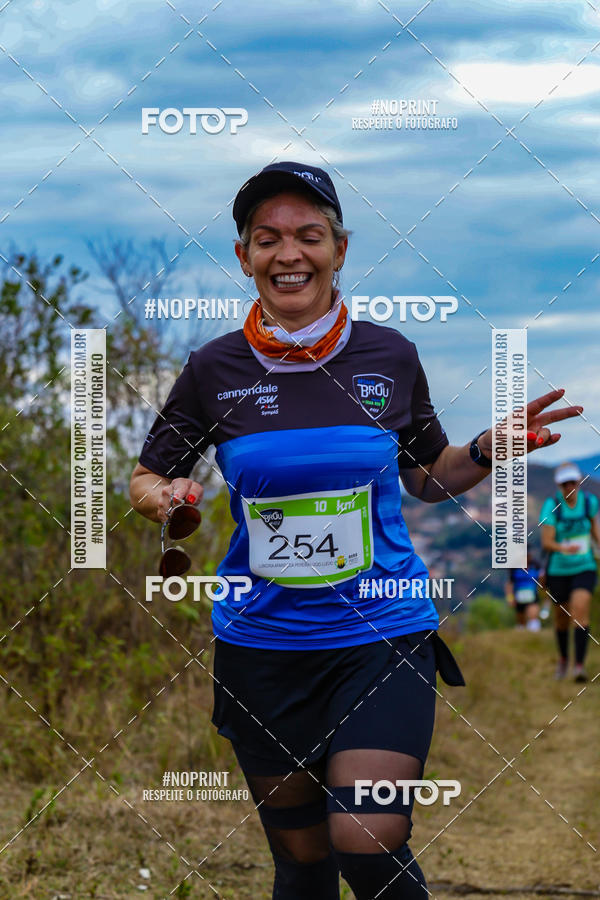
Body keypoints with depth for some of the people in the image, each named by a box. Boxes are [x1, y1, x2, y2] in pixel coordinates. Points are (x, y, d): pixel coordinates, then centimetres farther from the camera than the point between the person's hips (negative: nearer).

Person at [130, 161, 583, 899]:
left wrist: (487, 450, -6)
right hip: (262, 647, 1)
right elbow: (146, 479, 9)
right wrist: (164, 499, -14)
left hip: (381, 638, -1)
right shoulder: (215, 371, -2)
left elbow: (427, 479, 14)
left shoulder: (388, 356, -1)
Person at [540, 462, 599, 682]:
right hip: (558, 570, 0)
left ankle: (579, 665, -22)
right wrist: (564, 548, -38)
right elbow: (546, 542, -20)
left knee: (580, 609, -21)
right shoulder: (551, 505, -15)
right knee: (561, 617, 13)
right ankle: (563, 657, 41)